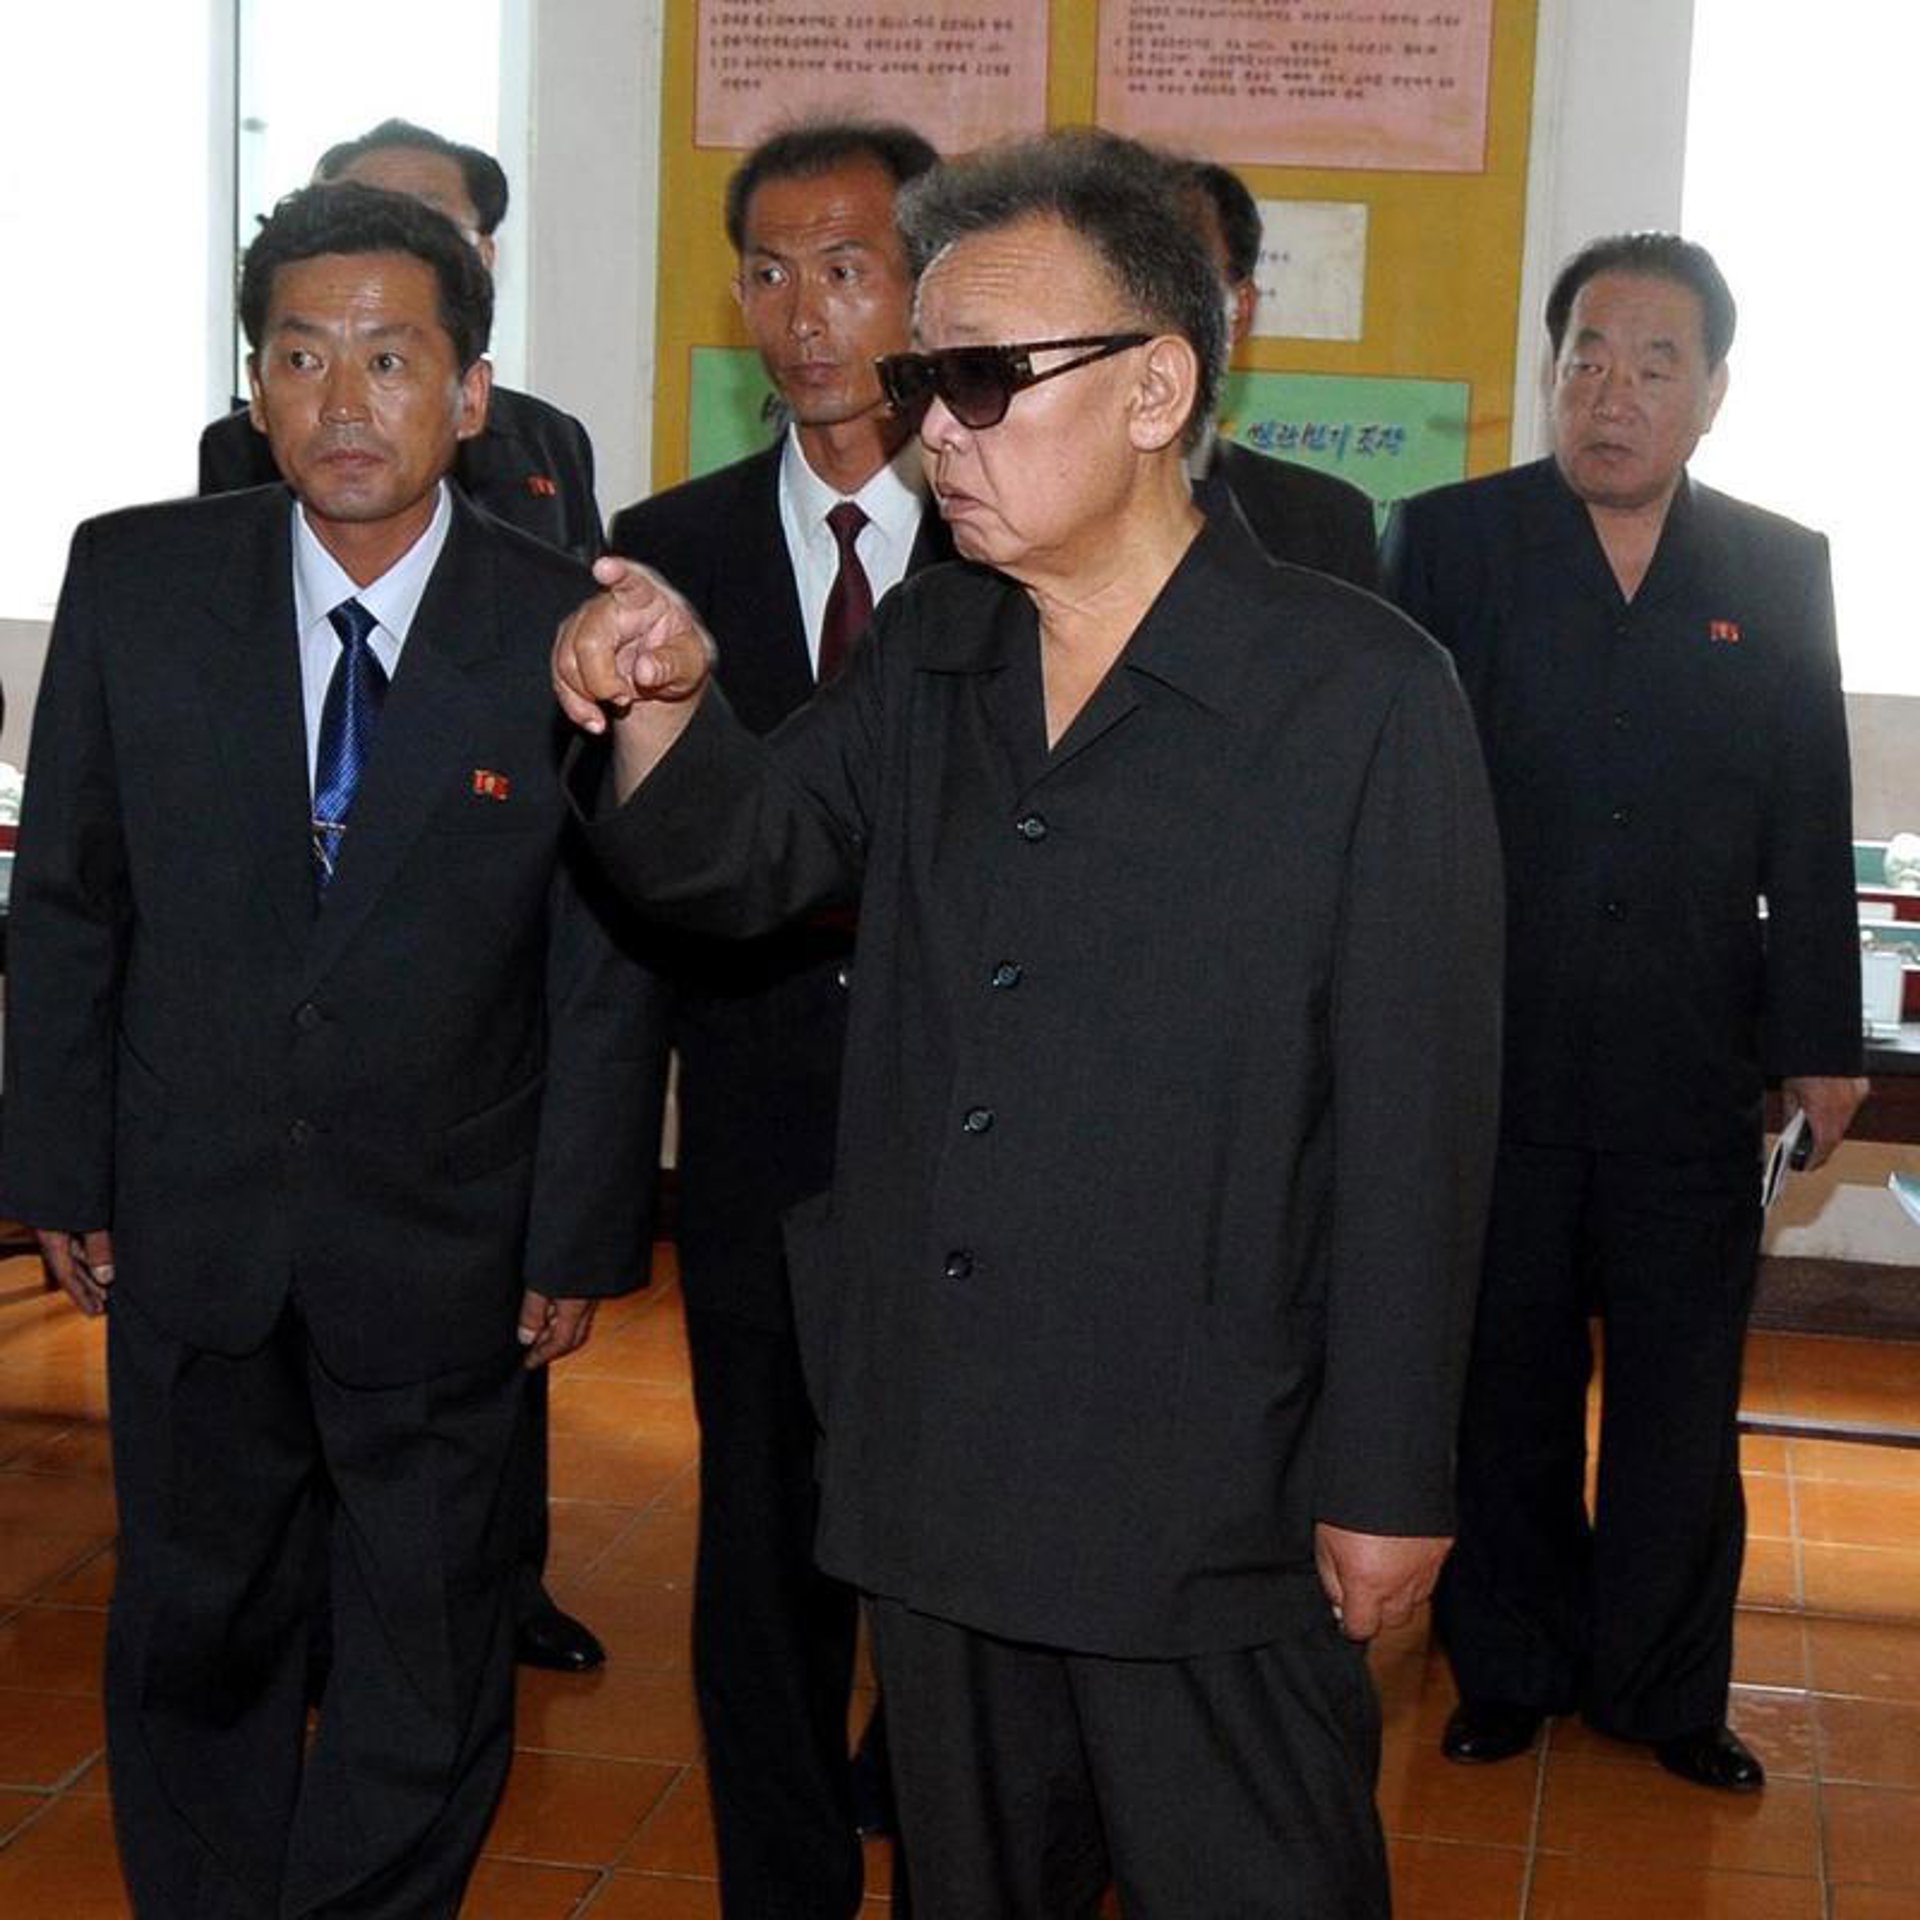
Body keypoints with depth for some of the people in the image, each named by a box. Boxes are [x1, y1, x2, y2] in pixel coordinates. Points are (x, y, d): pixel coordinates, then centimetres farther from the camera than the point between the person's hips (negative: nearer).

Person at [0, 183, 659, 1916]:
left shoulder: (567, 633, -11)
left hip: (447, 1247, -2)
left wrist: (580, 1241, -6)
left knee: (431, 1660, 14)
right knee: (190, 1639, 19)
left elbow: (604, 968, -7)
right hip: (191, 1228, 2)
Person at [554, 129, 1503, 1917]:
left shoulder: (1364, 694, -12)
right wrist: (664, 708, -16)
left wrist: (1388, 1484, -11)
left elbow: (1413, 1111, -12)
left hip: (1208, 1505, -5)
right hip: (930, 1473, 6)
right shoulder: (923, 659, 8)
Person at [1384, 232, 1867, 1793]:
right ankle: (1511, 1675, 28)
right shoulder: (1452, 541, 1)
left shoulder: (1779, 572, 5)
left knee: (1682, 1406, 10)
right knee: (1504, 1390, 12)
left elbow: (1811, 832, 6)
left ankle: (1662, 1687, 27)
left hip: (1690, 1078, 1)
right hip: (1489, 1064, -1)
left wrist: (1821, 1044, 4)